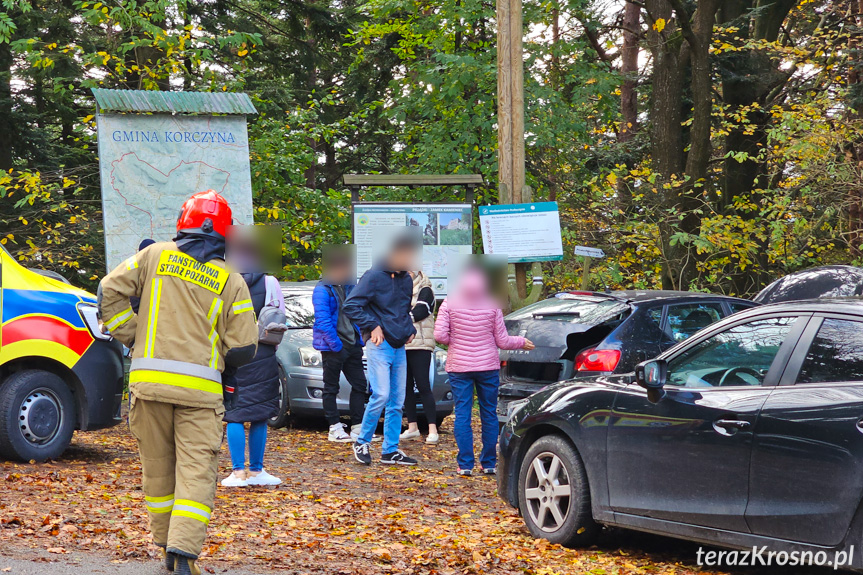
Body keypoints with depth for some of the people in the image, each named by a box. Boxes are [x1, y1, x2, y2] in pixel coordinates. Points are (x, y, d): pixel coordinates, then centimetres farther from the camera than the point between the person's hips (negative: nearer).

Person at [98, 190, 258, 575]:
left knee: (158, 466, 14)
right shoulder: (231, 282, 3)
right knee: (196, 470, -3)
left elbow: (110, 291, 2)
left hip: (149, 381, 2)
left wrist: (131, 336, 10)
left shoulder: (156, 256, 6)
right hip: (200, 387, -2)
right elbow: (243, 349, 0)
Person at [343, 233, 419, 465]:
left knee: (397, 402, 6)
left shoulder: (406, 280, 13)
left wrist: (410, 329, 13)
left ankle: (390, 450, 12)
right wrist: (372, 326, -16)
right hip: (379, 345, -7)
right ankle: (362, 442, 1)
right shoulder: (374, 276, -10)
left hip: (399, 347, 7)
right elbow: (351, 305, -12)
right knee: (381, 395, -15)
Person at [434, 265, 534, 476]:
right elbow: (502, 341, 1)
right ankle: (489, 463, 13)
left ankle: (465, 464, -1)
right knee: (489, 414, 10)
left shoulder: (450, 304, -3)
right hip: (488, 366, 1)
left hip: (459, 366, -1)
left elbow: (440, 335, -8)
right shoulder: (492, 305, -1)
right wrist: (521, 342, 19)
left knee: (462, 414, 3)